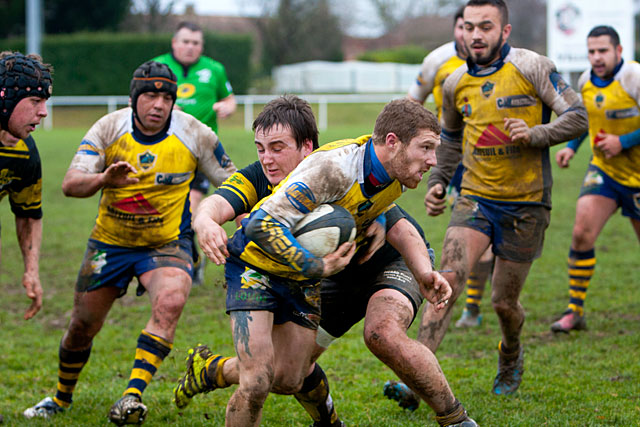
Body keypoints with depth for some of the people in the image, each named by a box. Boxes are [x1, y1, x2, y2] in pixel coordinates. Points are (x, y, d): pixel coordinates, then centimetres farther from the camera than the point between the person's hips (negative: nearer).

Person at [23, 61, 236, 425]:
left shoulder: (193, 134, -13)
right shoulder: (108, 129, -13)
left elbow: (233, 182, -1)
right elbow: (70, 184, -21)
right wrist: (103, 179, -41)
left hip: (168, 243, -1)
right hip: (110, 242, 2)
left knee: (170, 302, -31)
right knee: (84, 324, 8)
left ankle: (133, 396, -31)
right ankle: (62, 397, 35)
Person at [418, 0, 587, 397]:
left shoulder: (532, 67, -8)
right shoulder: (455, 84, 6)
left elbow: (577, 116, -7)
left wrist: (536, 134, -22)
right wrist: (438, 181, 14)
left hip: (526, 204, -2)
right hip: (475, 199, 3)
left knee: (505, 303, 7)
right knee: (449, 279, -19)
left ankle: (511, 358, 41)